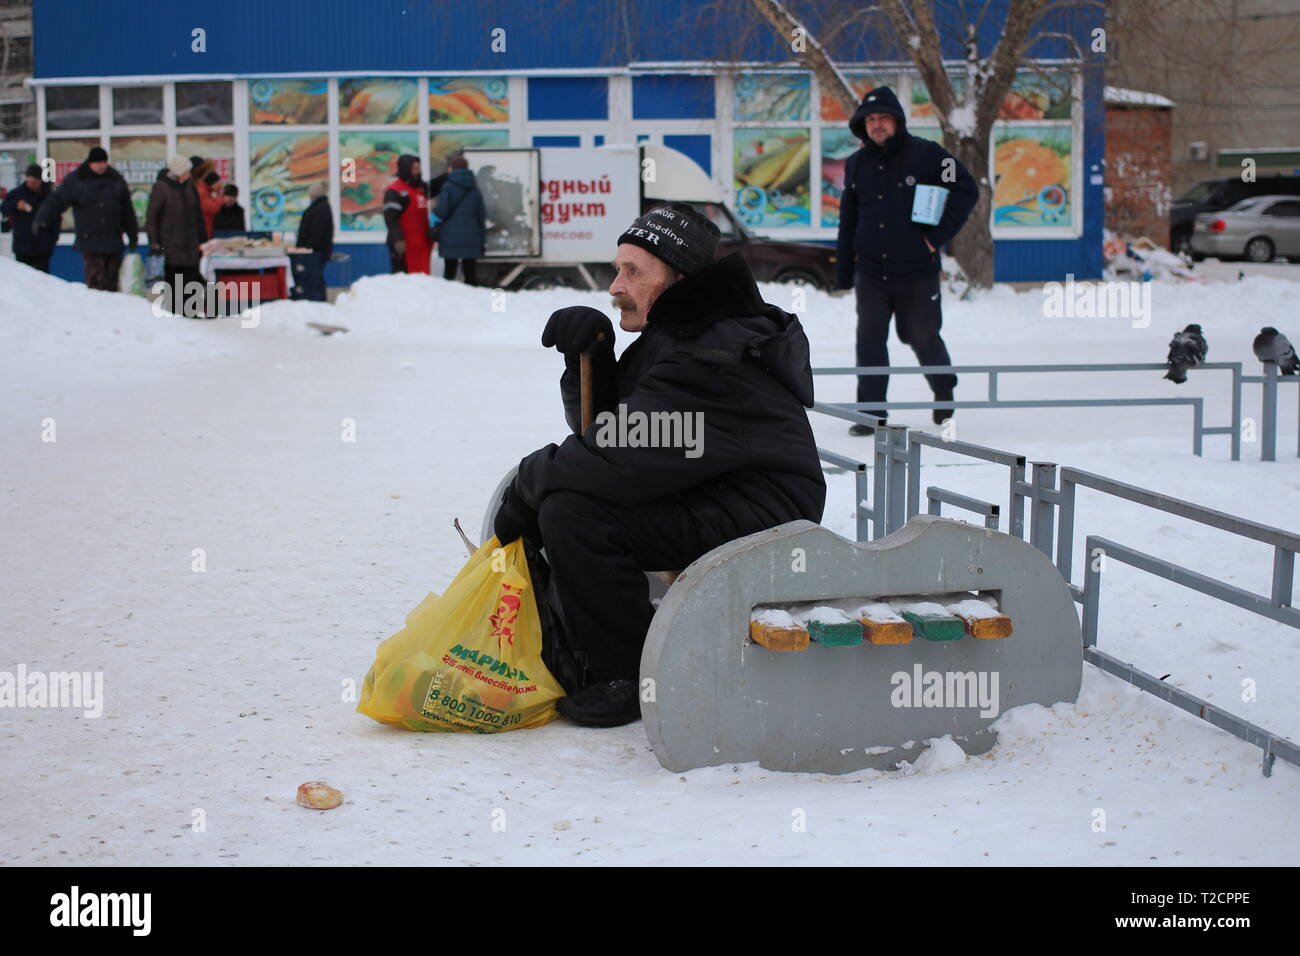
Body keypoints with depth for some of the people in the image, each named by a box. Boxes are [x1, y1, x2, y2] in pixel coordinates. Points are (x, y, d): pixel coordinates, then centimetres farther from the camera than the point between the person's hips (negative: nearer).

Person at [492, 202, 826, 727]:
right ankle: (572, 651, 16)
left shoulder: (713, 361, -23)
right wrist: (589, 356, -5)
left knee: (571, 512, -25)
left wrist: (528, 485, -14)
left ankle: (628, 679, -11)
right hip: (704, 501, 11)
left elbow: (622, 456, -28)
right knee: (544, 481, 10)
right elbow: (600, 426, 14)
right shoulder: (673, 338, 11)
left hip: (755, 522, -11)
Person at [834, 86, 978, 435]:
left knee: (923, 338, 7)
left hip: (916, 273, -3)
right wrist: (843, 273, 11)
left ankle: (944, 389, 35)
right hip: (870, 272, 3)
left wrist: (938, 235, -10)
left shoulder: (926, 154, -6)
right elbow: (848, 222, 14)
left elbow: (966, 189, -7)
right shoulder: (856, 165, 9)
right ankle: (871, 412, 3)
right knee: (869, 340, -3)